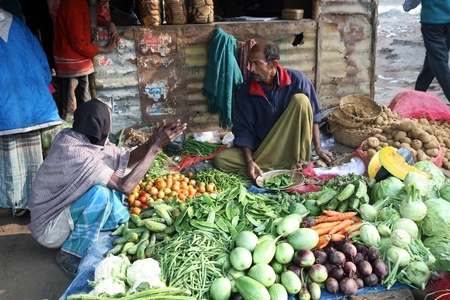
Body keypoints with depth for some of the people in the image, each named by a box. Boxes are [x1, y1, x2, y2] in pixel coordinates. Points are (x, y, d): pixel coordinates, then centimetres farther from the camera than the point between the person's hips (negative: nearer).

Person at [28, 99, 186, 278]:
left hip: (67, 208, 8)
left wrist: (153, 142, -12)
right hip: (49, 229, -8)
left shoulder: (84, 141, -5)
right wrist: (155, 148, -28)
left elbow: (124, 159, 2)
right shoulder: (77, 153, -31)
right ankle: (70, 254, -12)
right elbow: (126, 186, -32)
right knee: (101, 193, -29)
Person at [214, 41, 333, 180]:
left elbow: (312, 115, -3)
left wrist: (318, 148, -6)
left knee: (300, 100, -24)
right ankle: (282, 167, -22)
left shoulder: (297, 80, -12)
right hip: (260, 147, 1)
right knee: (221, 159, -22)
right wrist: (249, 161, -20)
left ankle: (299, 162, -18)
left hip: (291, 145, -1)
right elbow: (243, 128, -8)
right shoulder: (246, 89, -10)